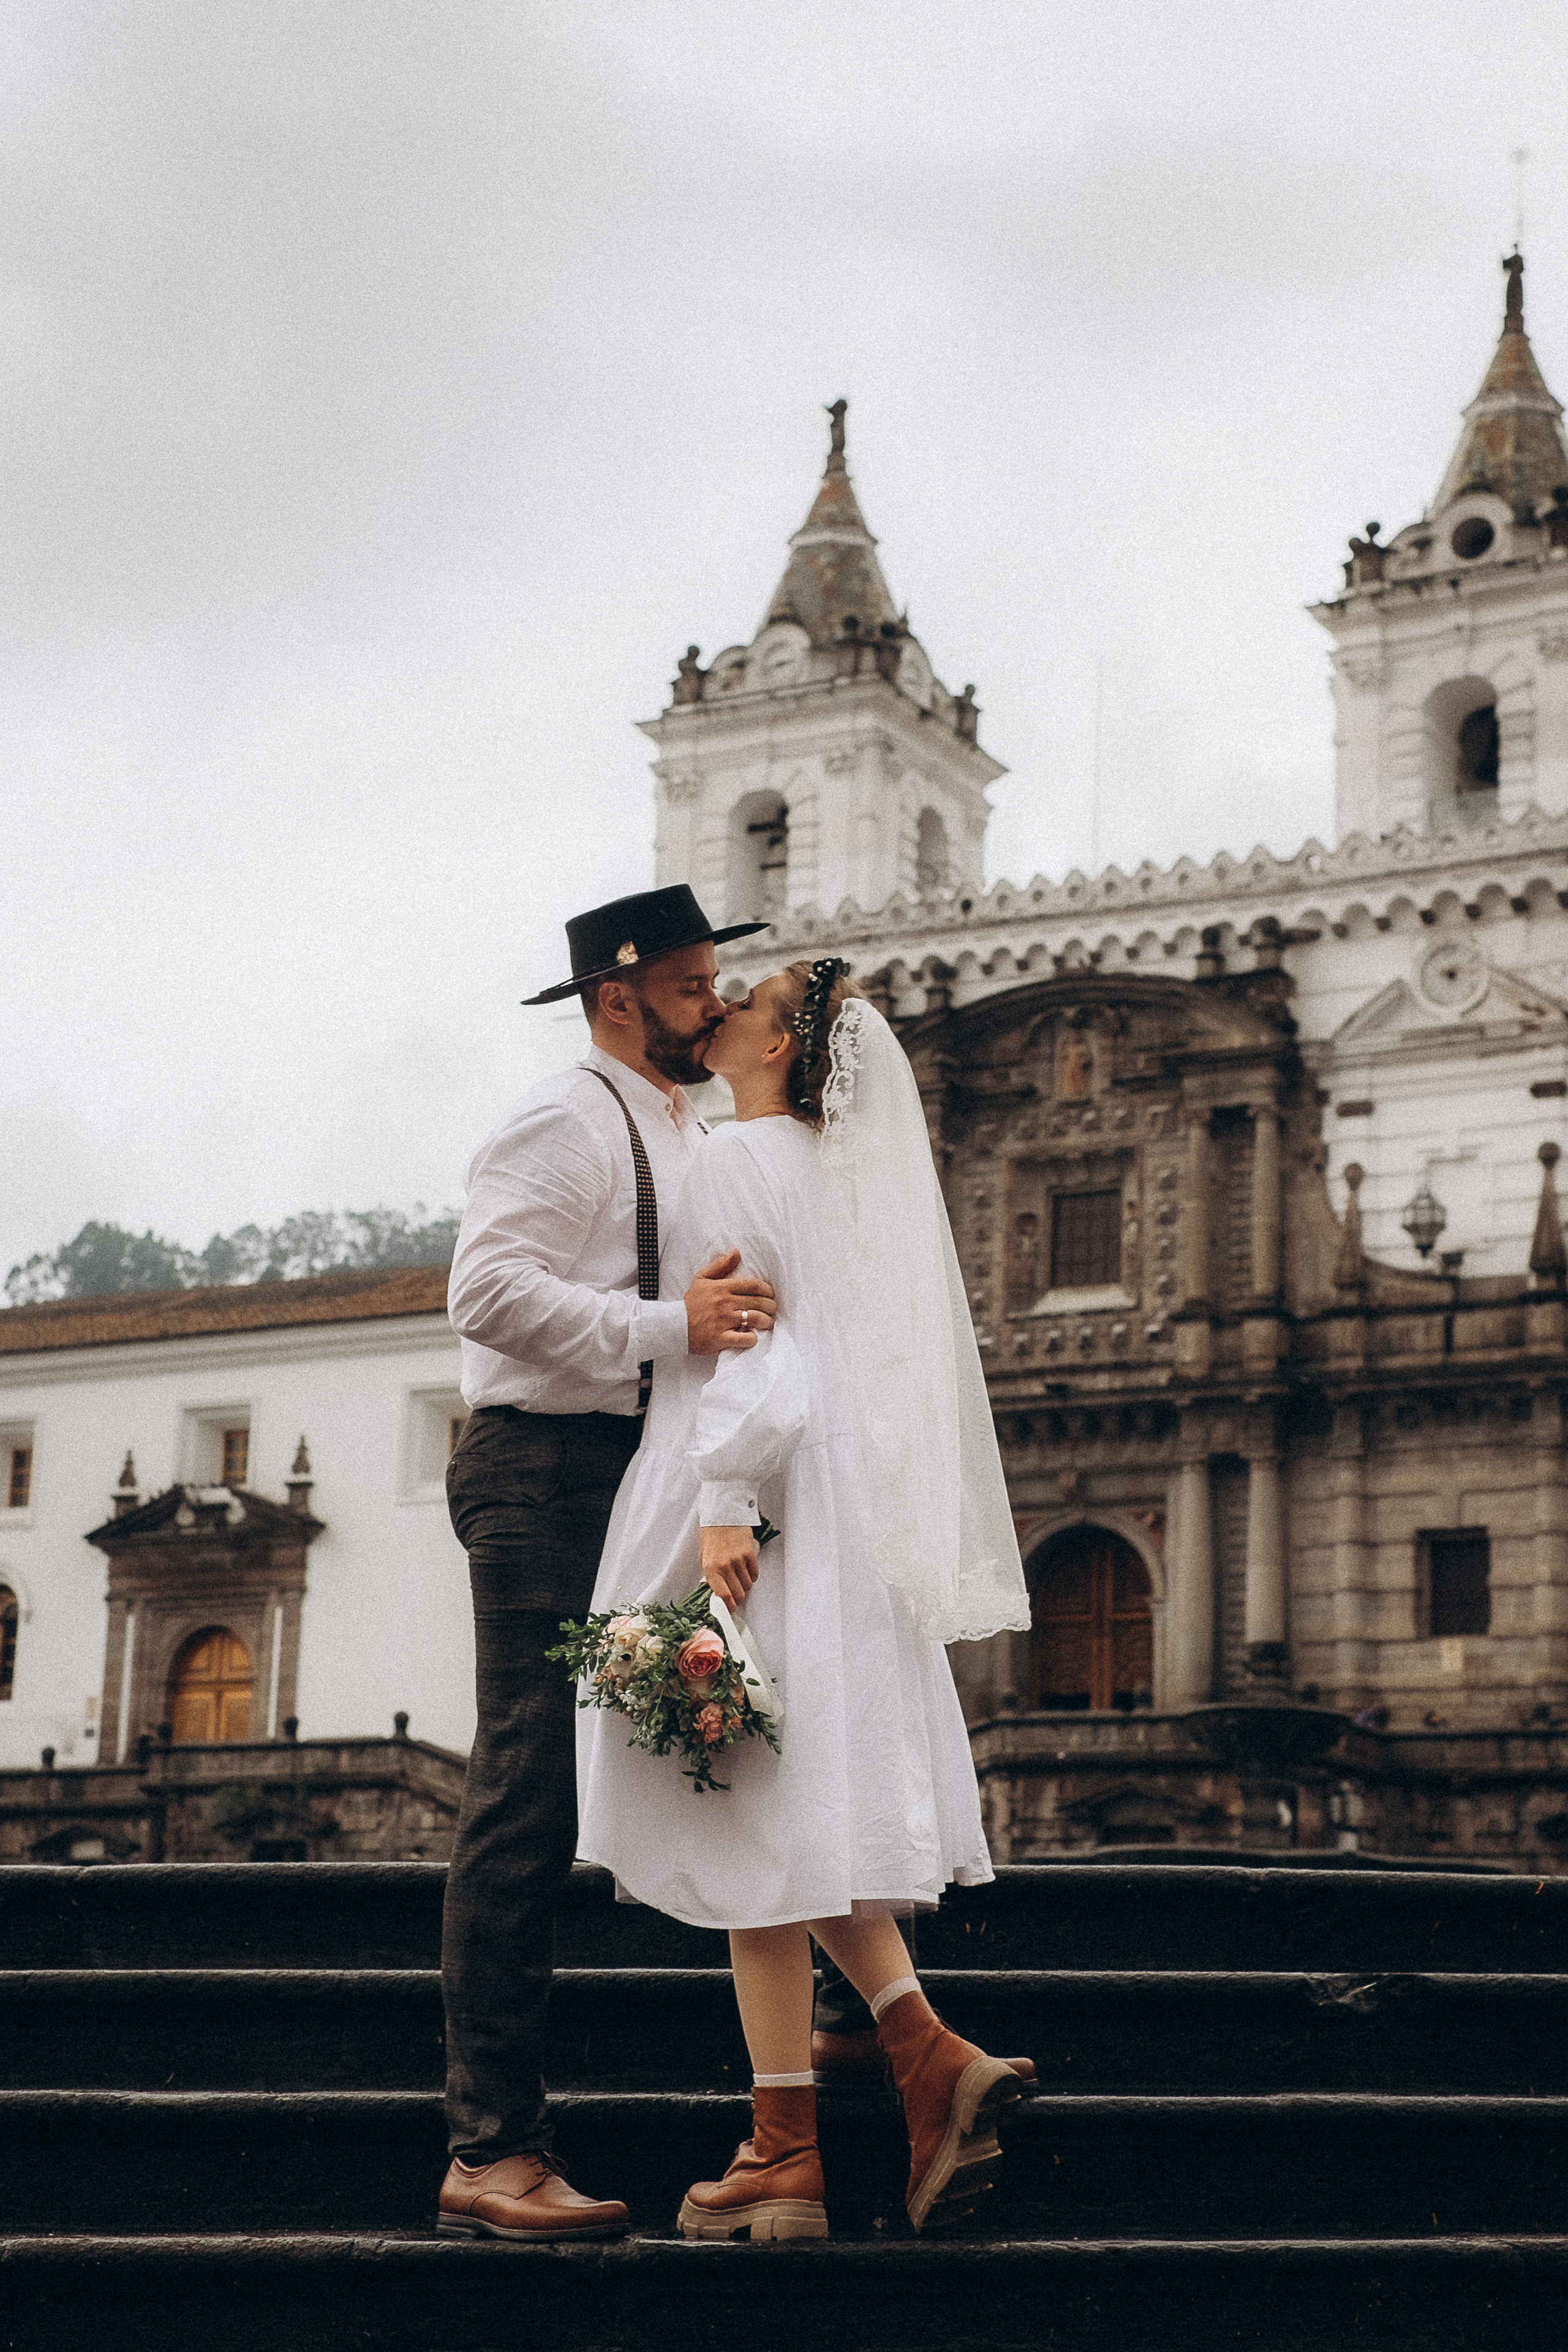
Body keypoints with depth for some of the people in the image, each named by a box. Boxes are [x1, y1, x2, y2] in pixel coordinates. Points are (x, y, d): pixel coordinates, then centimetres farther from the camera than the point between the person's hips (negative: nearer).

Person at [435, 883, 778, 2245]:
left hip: (627, 1478, 9)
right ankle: (491, 2147, -8)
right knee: (528, 1799, -11)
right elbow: (488, 1293, -19)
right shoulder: (566, 1123, -7)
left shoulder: (684, 1137, 24)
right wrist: (672, 1330, -24)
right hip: (545, 1471, -9)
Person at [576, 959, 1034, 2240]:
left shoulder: (739, 1159, -6)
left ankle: (786, 2156, -4)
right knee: (812, 1809, 12)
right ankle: (934, 2060, -3)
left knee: (756, 1814, -6)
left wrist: (728, 1503, -21)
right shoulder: (849, 1170, 19)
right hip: (839, 1522, 9)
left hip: (759, 1517, -9)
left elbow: (750, 1340, -16)